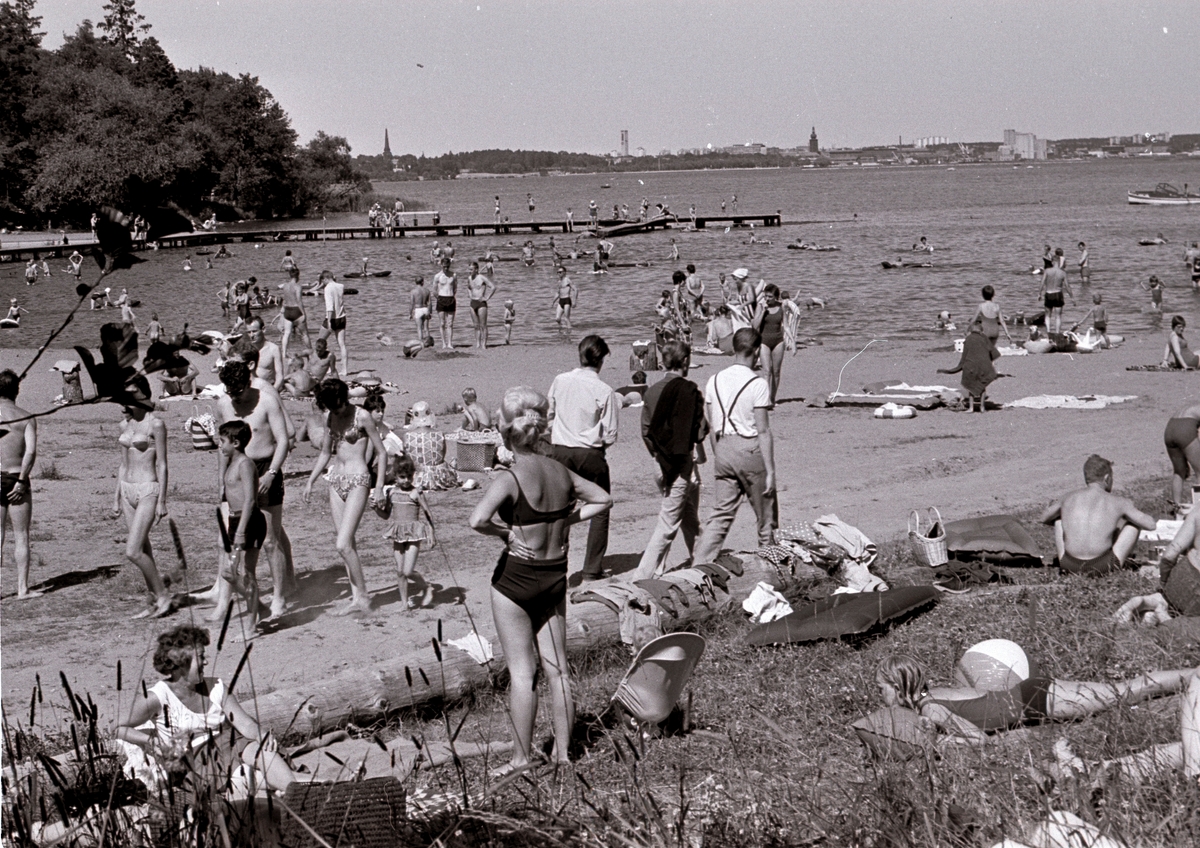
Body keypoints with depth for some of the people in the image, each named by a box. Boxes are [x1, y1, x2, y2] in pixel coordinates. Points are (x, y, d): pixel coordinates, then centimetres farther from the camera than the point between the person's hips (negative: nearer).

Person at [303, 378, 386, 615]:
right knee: (347, 544, 7)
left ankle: (362, 596, -4)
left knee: (343, 545, -14)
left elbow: (381, 453, -6)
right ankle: (356, 598, 12)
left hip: (358, 481, -7)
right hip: (336, 480, 7)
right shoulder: (330, 417, 9)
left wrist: (379, 487, -10)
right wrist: (311, 481, 16)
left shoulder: (362, 417, -10)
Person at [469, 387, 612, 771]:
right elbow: (603, 500, 13)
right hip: (555, 575, 5)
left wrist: (506, 531, -15)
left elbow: (478, 520, -33)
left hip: (516, 577, -5)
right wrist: (564, 521, 8)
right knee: (557, 667, 12)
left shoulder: (510, 478, -18)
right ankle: (562, 751, 19)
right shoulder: (561, 472, 0)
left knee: (521, 671, 2)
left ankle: (522, 758, 9)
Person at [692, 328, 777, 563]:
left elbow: (711, 426, 10)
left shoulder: (714, 380, 4)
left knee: (722, 512, 9)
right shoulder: (758, 384, -12)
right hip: (749, 448, -5)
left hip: (723, 448, 5)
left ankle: (699, 563, -2)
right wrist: (770, 471, -10)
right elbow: (763, 431, -13)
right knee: (765, 516, 10)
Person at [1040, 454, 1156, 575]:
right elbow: (1151, 525, 10)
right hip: (1102, 567, -2)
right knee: (1133, 522, 20)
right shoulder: (1118, 503, 3)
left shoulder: (1068, 498, 10)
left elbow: (1044, 518, 29)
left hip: (1069, 565, 3)